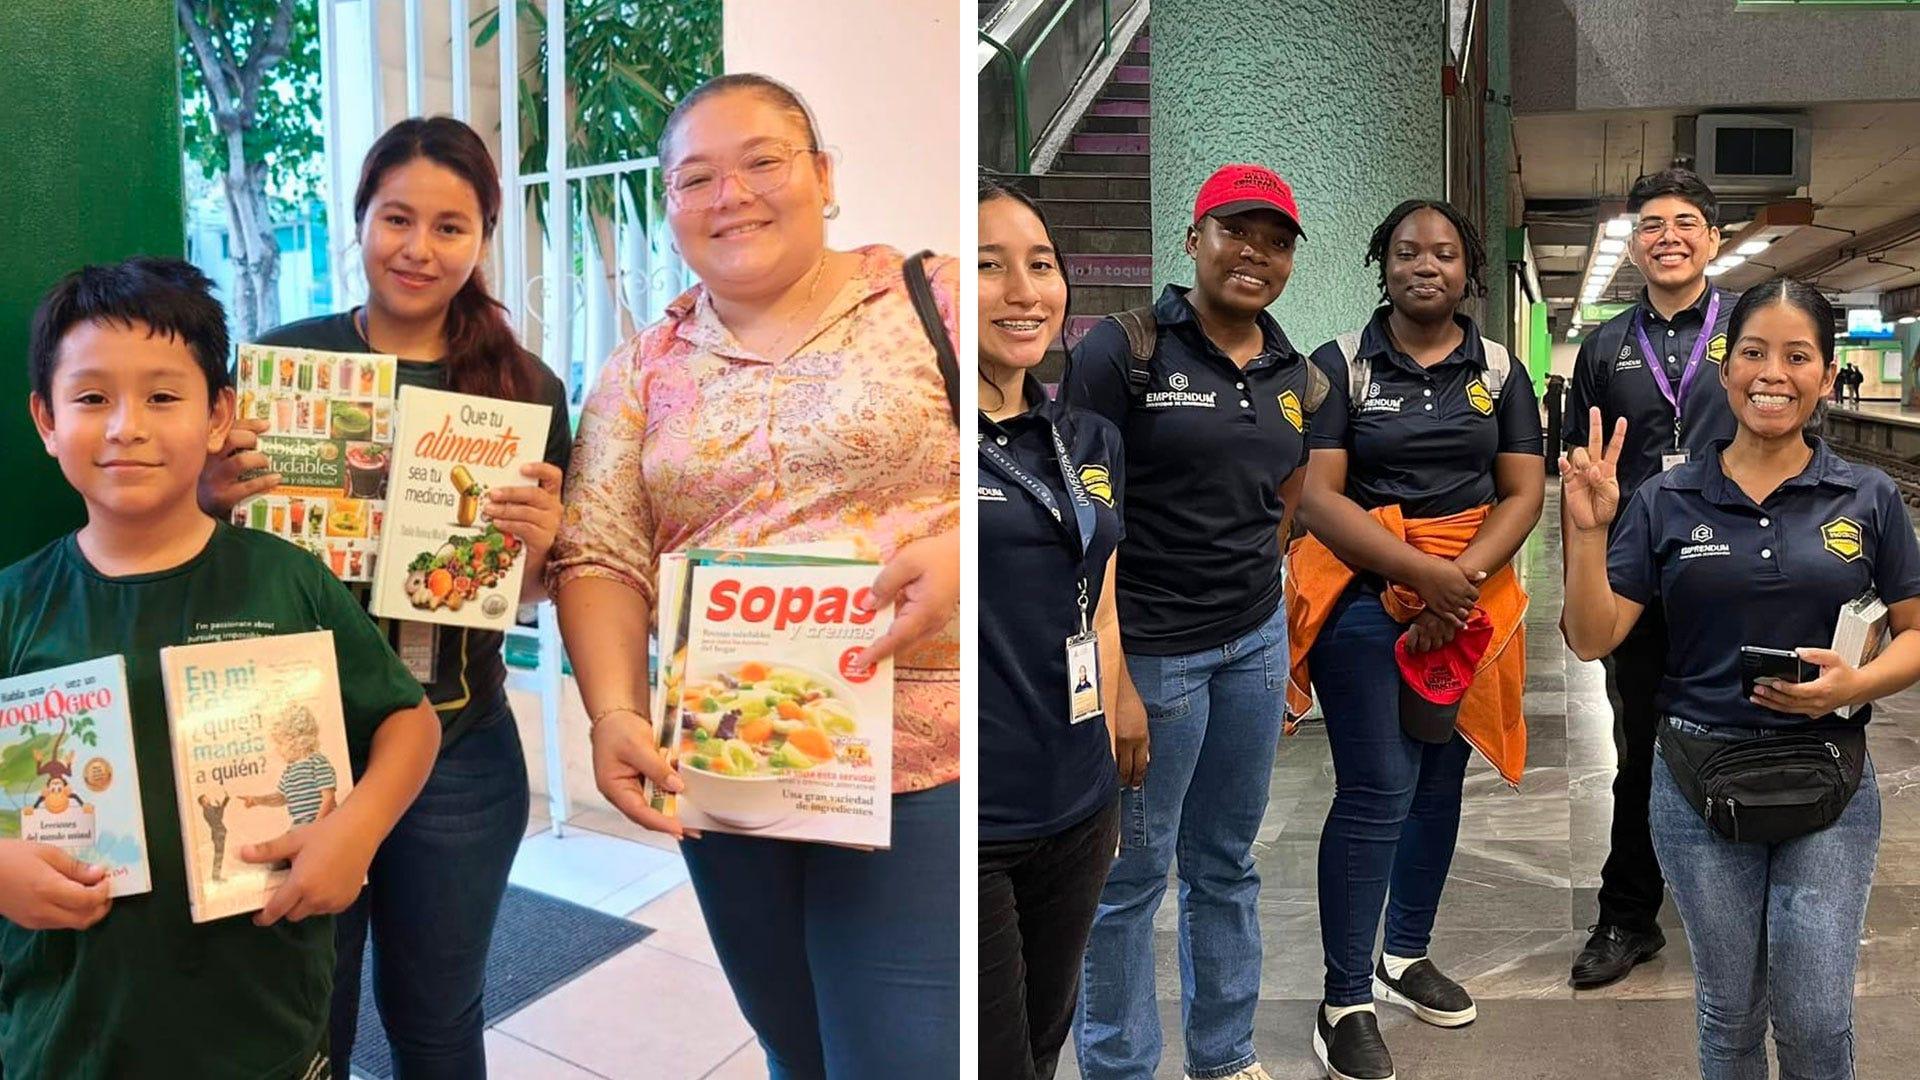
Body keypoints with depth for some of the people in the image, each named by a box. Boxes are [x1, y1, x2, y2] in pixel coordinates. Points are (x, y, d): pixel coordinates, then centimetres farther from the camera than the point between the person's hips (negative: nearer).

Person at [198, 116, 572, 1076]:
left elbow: (537, 593, 5)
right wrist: (210, 497, -15)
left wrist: (537, 545, -16)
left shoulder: (527, 390, -2)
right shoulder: (283, 357, -4)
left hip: (459, 752, 1)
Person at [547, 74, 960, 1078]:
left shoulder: (931, 300, -1)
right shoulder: (640, 372, 9)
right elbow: (599, 557, 2)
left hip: (923, 766, -3)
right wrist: (614, 713, -14)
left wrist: (958, 544, -24)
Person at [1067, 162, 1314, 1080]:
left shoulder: (1292, 375, 9)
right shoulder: (1122, 350, -10)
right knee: (1131, 874, 8)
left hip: (1255, 642, 6)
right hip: (1151, 650, -6)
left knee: (1226, 863, 19)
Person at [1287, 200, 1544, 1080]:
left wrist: (1462, 580, -15)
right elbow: (1316, 496, -12)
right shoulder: (1341, 363, -3)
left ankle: (1405, 956, 31)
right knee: (1377, 794, -8)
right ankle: (1344, 1002, 2)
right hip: (1364, 594, -4)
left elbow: (1524, 493, 2)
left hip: (1470, 595, 4)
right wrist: (1422, 572, -21)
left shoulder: (1500, 370, 7)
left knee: (1439, 780, 12)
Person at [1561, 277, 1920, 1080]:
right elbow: (1591, 640, -7)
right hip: (1700, 782, 0)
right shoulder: (1667, 500, -2)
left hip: (1827, 781, 0)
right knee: (1729, 1011, 14)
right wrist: (1588, 529, -20)